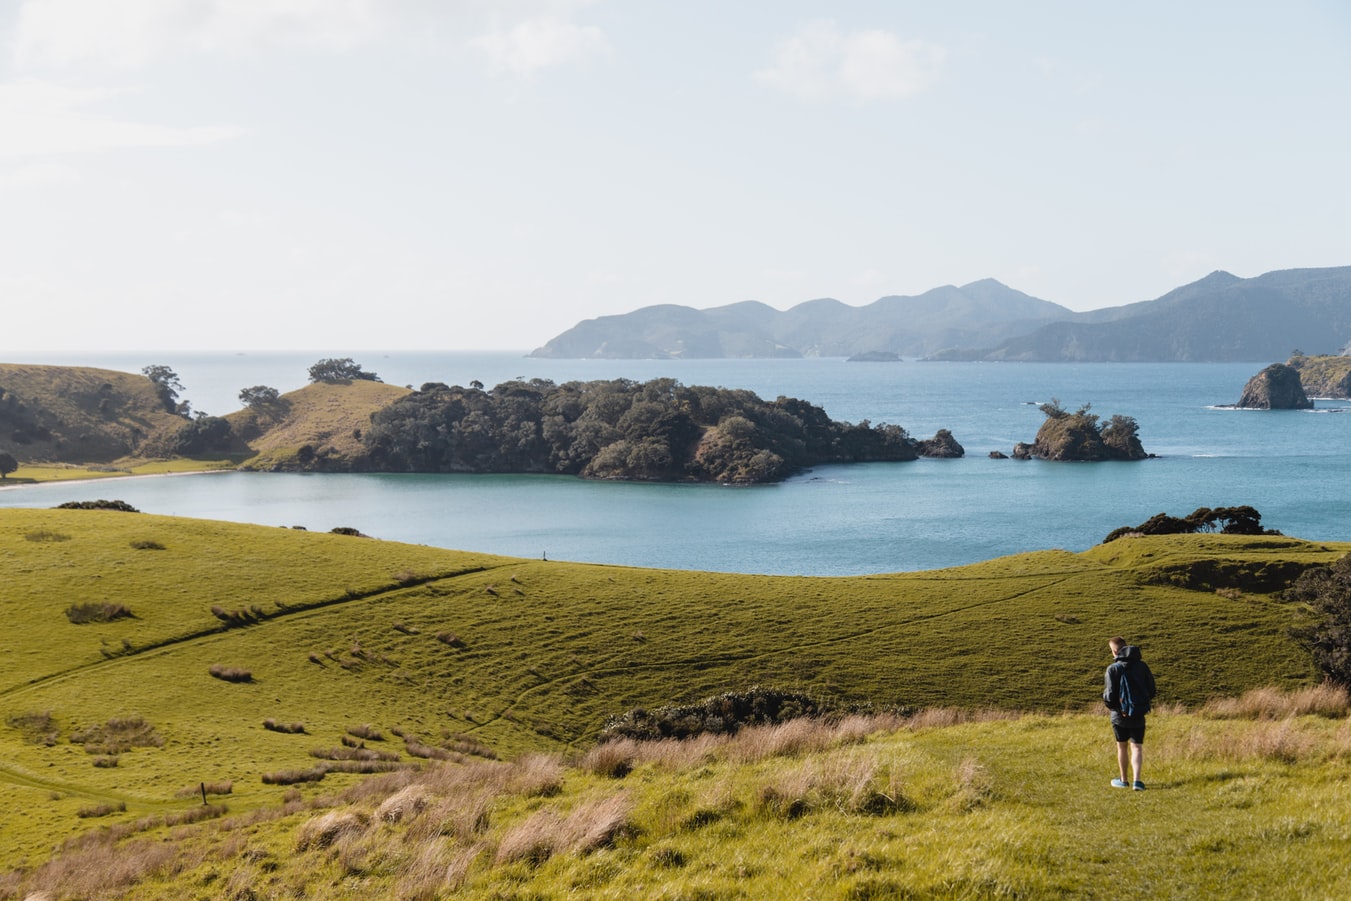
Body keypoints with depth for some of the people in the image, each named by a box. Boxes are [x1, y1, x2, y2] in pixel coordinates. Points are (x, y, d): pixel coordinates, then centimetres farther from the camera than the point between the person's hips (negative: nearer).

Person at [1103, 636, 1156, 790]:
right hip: (1139, 714, 2)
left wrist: (1107, 700, 7)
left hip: (1120, 714, -2)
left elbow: (1110, 696, -15)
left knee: (1122, 746, 14)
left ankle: (1123, 780, 25)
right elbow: (1151, 690, 5)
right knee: (1137, 747, 5)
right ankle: (1137, 780, -12)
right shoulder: (1142, 666, -1)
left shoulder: (1113, 669, -12)